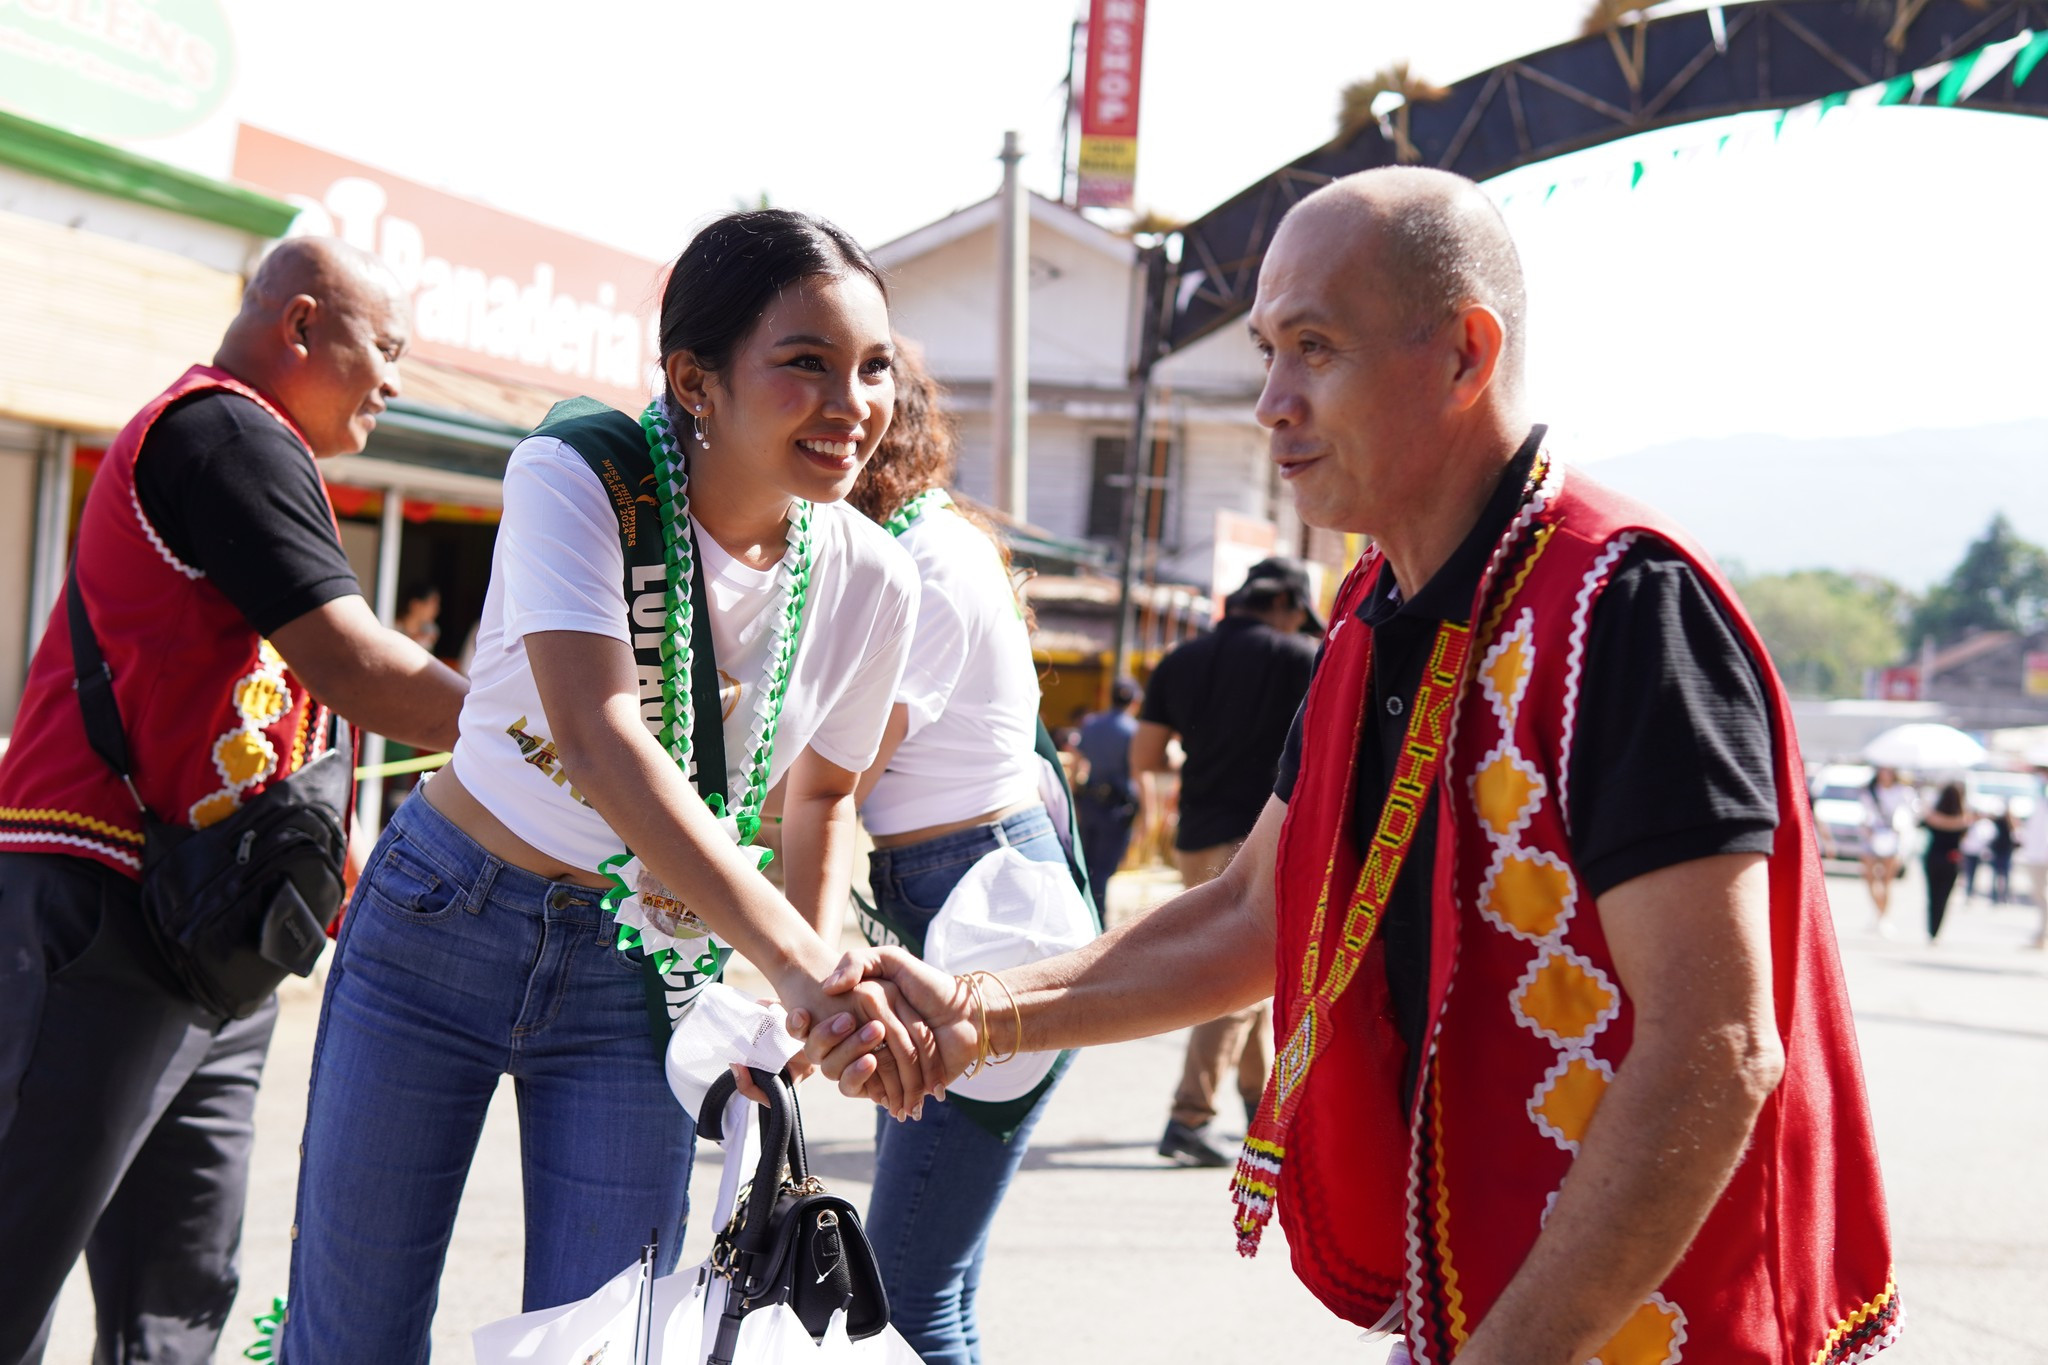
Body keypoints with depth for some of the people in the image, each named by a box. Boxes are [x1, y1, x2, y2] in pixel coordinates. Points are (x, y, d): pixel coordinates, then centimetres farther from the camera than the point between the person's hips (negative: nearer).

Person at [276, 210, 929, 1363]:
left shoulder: (871, 584, -9)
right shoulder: (579, 476, -20)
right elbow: (597, 737, -35)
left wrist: (825, 965, -8)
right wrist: (792, 959, -44)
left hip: (642, 979, 2)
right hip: (444, 923, -2)